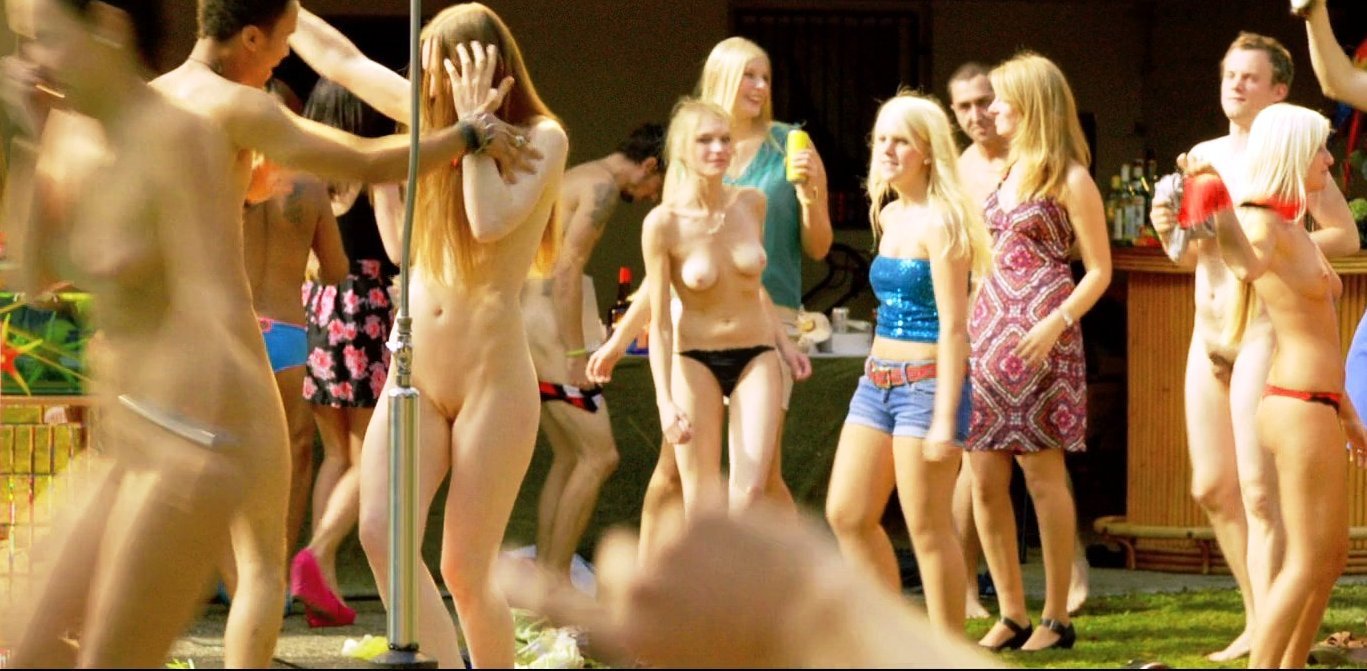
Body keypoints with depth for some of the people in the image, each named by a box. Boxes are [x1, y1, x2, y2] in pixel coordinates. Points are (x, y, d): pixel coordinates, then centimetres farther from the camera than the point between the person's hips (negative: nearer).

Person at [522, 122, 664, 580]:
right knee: (599, 455, -8)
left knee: (570, 456, 13)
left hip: (529, 321, 10)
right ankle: (555, 576, -8)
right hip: (547, 324, -10)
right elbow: (566, 269, -19)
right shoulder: (603, 186, -11)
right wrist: (577, 356, -19)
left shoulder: (578, 178, 20)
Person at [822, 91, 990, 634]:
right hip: (879, 379, 9)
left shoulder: (939, 220, -12)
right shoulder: (889, 215, 13)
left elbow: (953, 326, -16)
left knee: (928, 529, -4)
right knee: (847, 516, 8)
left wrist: (945, 416, -20)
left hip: (927, 381, -9)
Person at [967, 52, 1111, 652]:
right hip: (988, 327, 7)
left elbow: (1099, 270, -6)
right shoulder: (1008, 170, 17)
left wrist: (1057, 323, -19)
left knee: (1042, 473, -4)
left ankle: (1056, 618, 3)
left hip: (1040, 336, -7)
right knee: (984, 480, 2)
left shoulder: (1069, 180, -5)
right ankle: (1011, 615, 9)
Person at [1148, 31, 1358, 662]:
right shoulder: (1203, 156, 14)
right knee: (1212, 489, 11)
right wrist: (1168, 228, -1)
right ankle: (1256, 620, 24)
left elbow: (1345, 235, -8)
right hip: (1208, 330, 7)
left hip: (1263, 330, -7)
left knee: (1260, 491, -12)